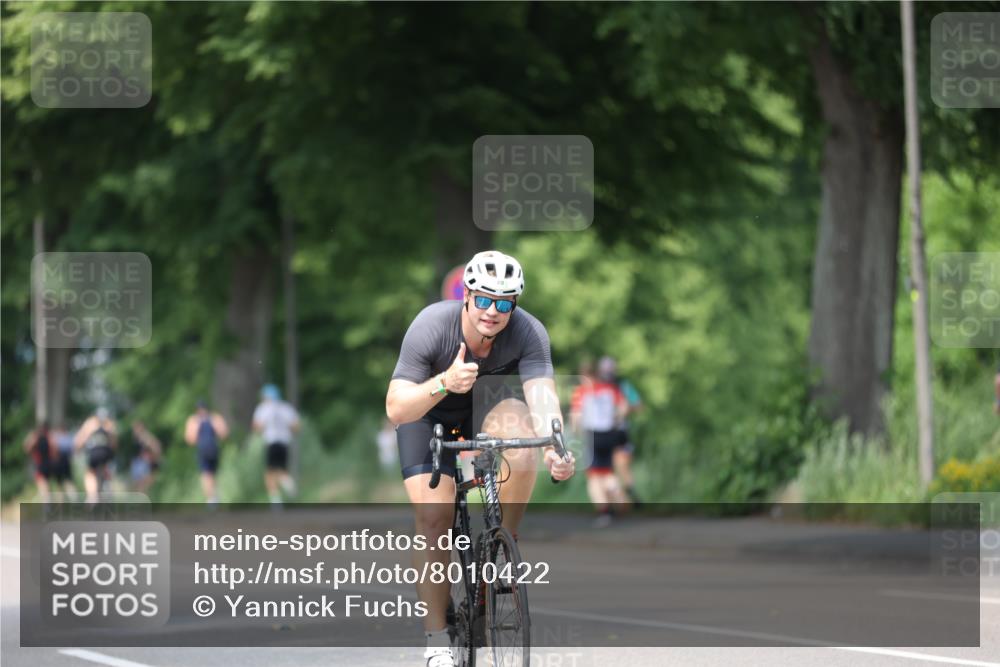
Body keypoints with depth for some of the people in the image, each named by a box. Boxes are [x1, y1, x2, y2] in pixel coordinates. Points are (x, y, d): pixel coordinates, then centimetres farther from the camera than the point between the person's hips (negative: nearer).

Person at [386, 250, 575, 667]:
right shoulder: (431, 327, -32)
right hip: (428, 412, -1)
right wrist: (444, 383, -54)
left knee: (519, 429, -34)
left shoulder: (528, 333, -29)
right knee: (433, 518, -17)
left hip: (487, 403, 1)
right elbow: (396, 409, -35)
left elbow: (542, 396, -40)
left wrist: (556, 449, -60)